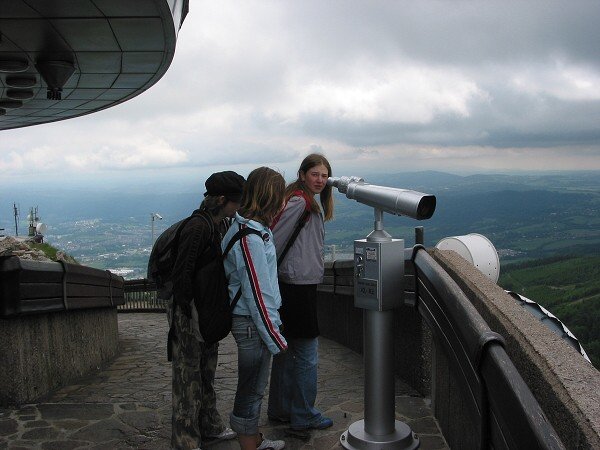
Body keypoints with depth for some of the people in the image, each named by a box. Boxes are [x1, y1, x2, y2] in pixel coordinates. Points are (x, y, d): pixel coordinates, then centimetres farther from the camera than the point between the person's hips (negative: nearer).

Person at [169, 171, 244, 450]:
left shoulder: (223, 225, 6)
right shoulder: (197, 227, -22)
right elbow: (181, 275, -23)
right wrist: (189, 314, -20)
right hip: (189, 310, -9)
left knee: (207, 369, 20)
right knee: (189, 372, 0)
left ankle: (209, 427, 35)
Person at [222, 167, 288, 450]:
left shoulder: (252, 228, 9)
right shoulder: (250, 237, -23)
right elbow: (257, 293, -22)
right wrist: (275, 339, -17)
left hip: (250, 320, 10)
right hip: (252, 323, -10)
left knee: (254, 385, 22)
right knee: (251, 388, 4)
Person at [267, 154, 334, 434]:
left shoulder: (307, 201, 15)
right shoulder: (301, 201, -16)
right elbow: (275, 239, -20)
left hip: (293, 285, 10)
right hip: (298, 287, -10)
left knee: (287, 350, 18)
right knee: (307, 355, 0)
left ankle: (280, 410, 31)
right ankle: (303, 418, 12)